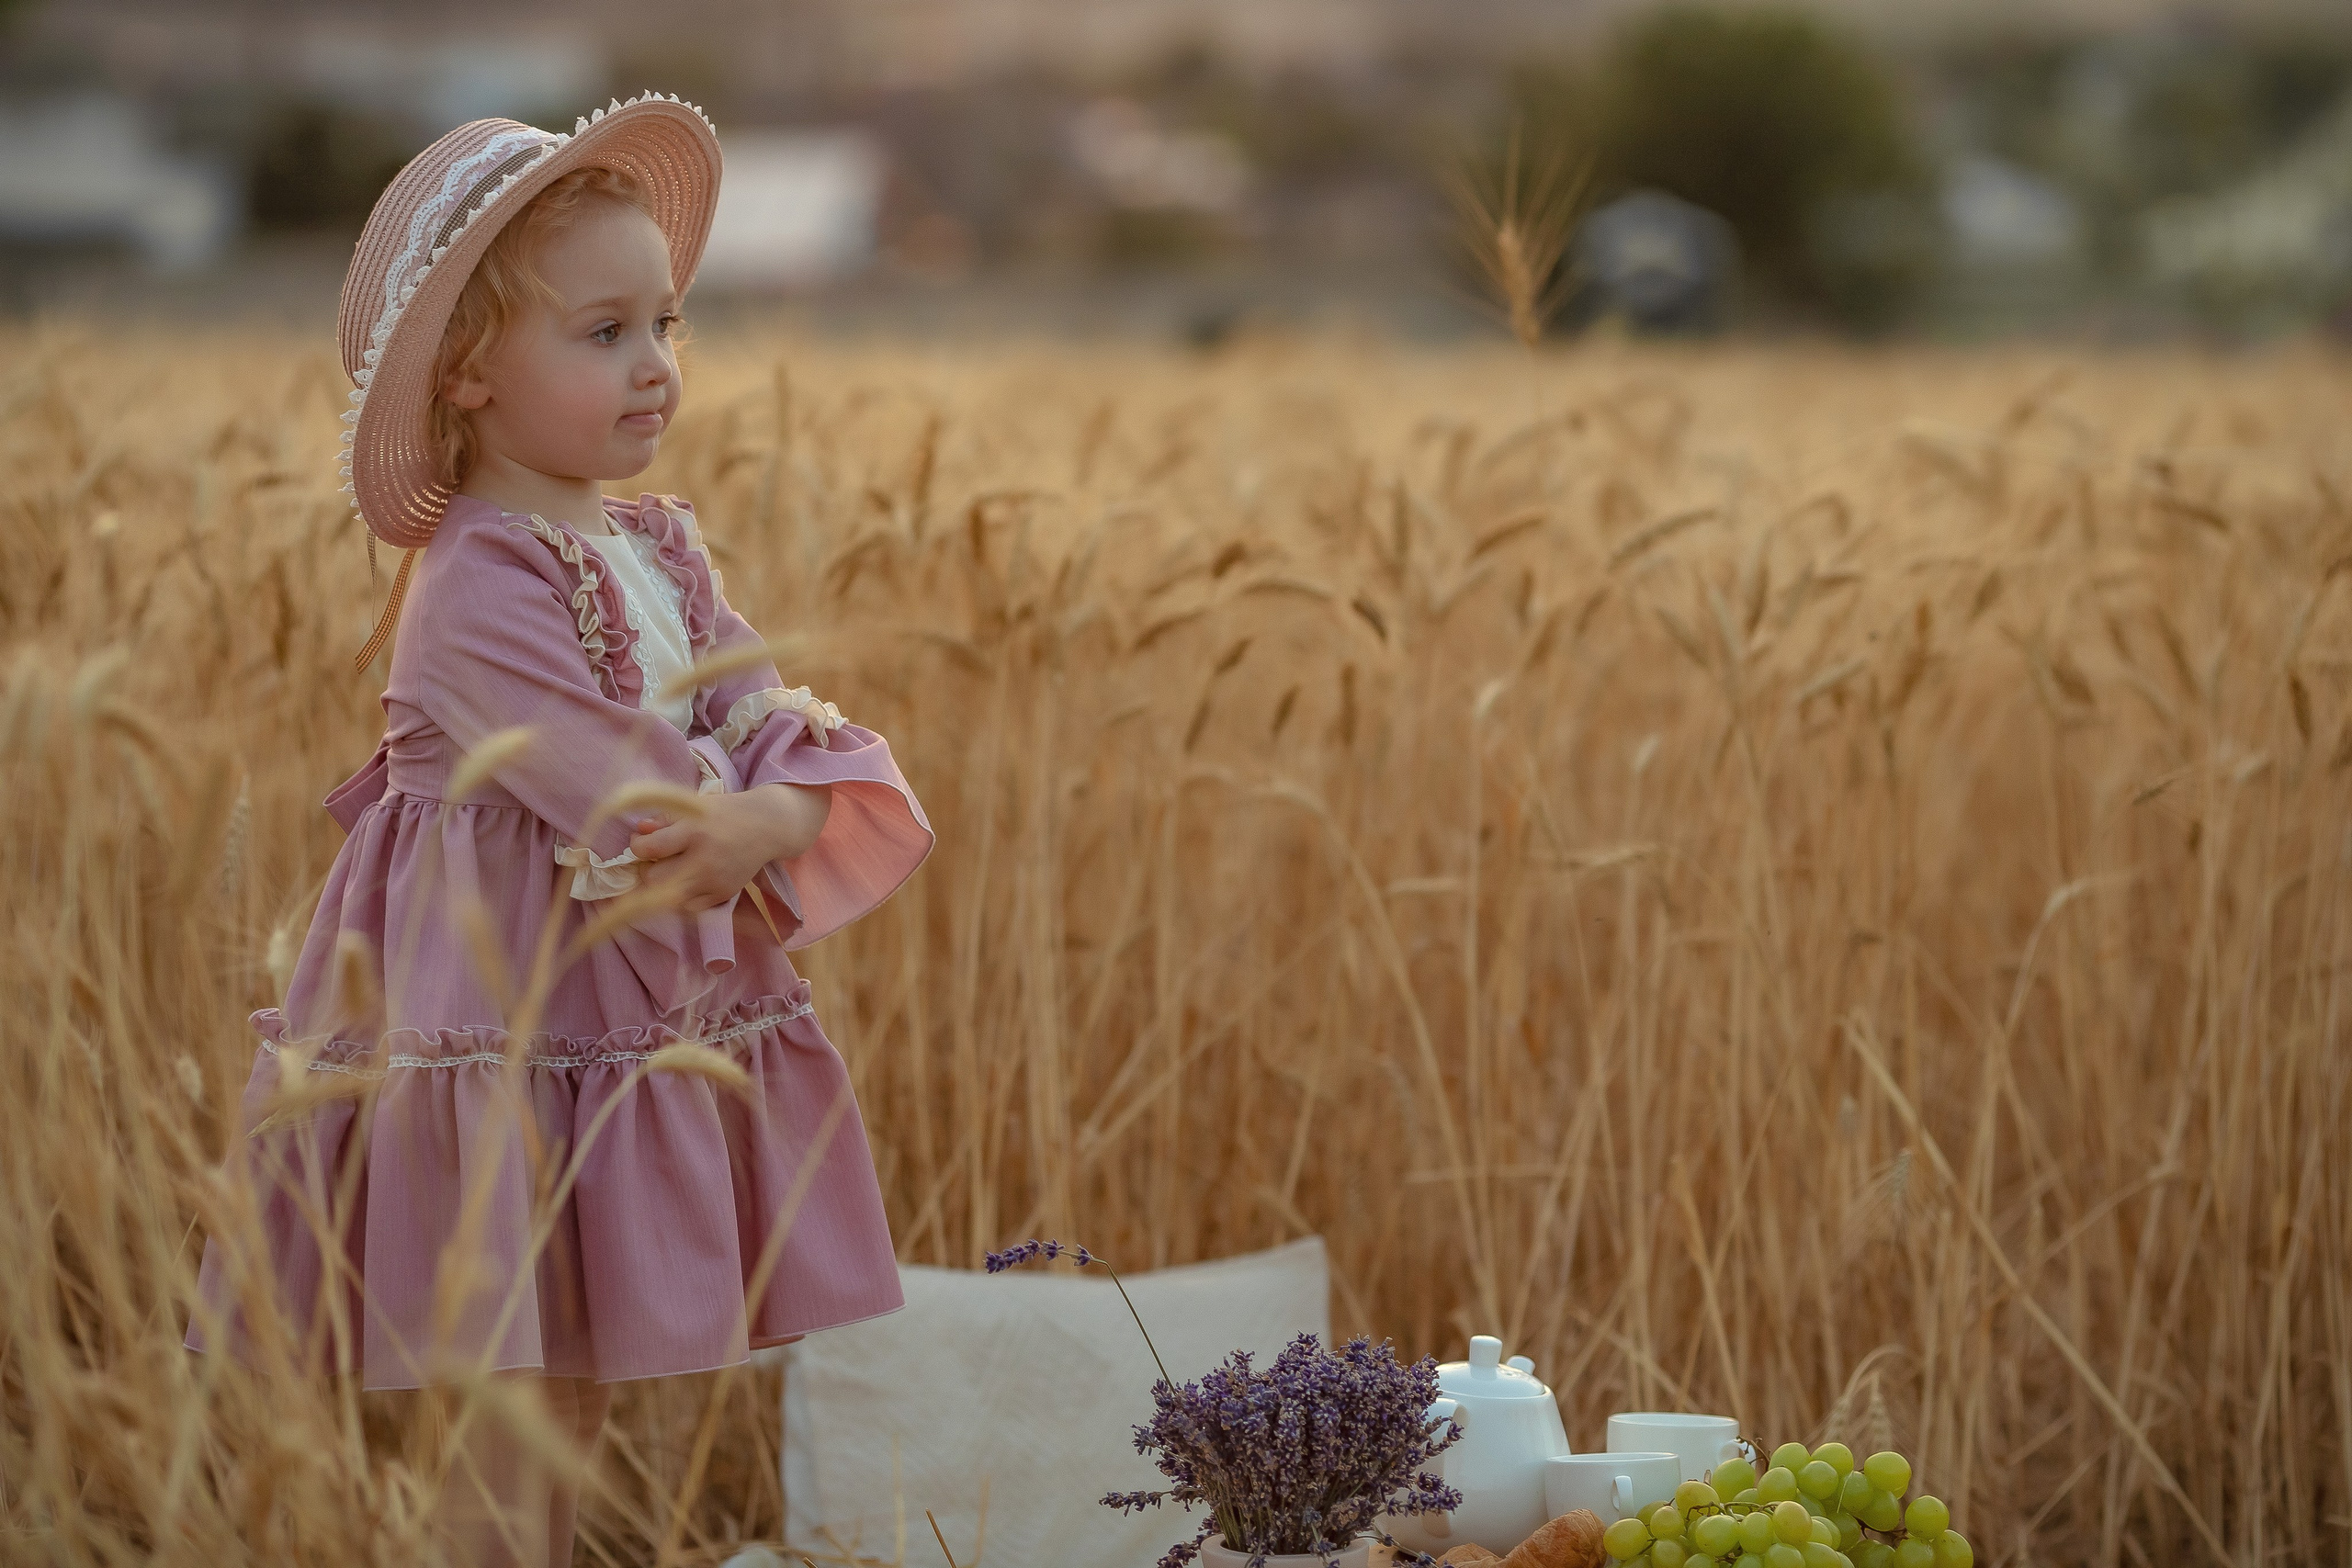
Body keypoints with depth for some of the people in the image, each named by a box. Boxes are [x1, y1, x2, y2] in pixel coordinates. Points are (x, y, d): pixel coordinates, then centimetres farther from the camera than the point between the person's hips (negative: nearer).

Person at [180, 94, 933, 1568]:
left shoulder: (661, 546, 8)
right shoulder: (472, 589, -19)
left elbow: (773, 729, -1)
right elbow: (628, 802, -23)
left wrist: (774, 822, -21)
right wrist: (743, 847, -11)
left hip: (659, 1022, 8)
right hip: (512, 1028, -8)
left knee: (581, 1387, 15)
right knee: (525, 1405, -1)